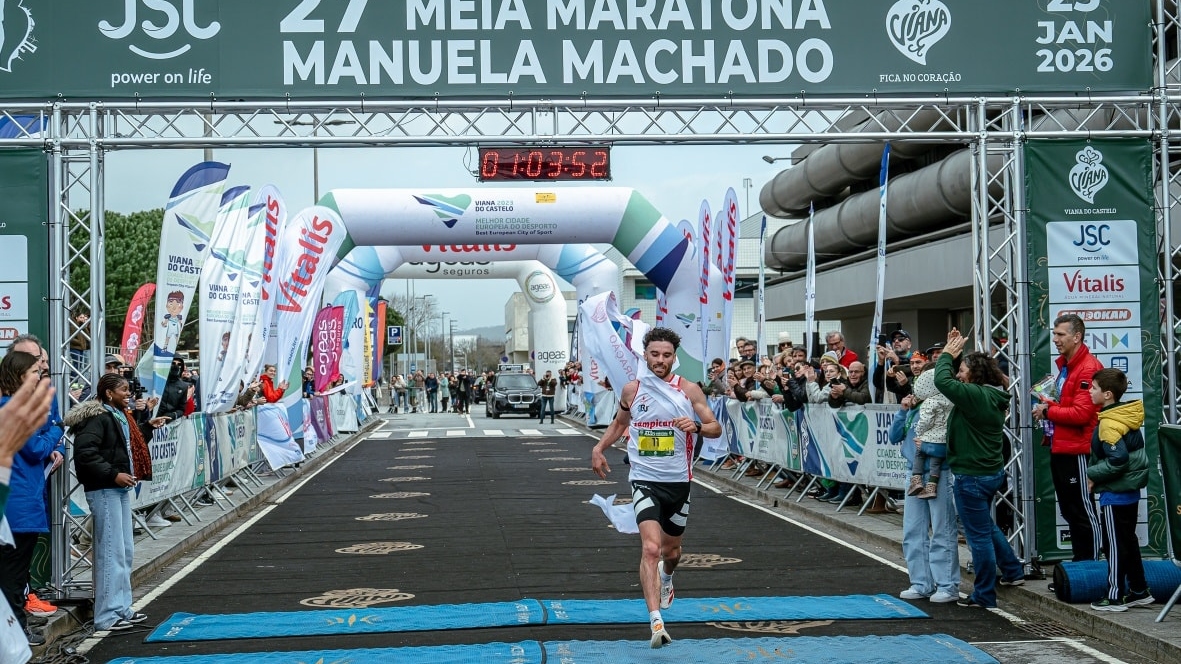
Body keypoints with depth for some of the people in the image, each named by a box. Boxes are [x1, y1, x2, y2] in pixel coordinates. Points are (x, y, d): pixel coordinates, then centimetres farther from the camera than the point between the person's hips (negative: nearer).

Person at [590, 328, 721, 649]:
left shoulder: (689, 390, -5)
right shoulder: (631, 390, 0)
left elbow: (716, 428, -3)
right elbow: (619, 423, 18)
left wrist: (697, 425, -24)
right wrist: (599, 447, 4)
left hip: (678, 481, 1)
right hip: (644, 480, -1)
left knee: (671, 549, 20)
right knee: (651, 547, -20)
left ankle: (666, 578, 56)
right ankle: (656, 622, -23)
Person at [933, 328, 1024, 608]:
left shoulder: (976, 396, -22)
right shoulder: (991, 396, 6)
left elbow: (943, 380, -25)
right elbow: (953, 382, 16)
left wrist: (948, 354, -10)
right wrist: (953, 353, 9)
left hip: (973, 477, -10)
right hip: (992, 471, 10)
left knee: (979, 536, 1)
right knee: (986, 526, 29)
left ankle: (984, 596, 11)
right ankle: (1012, 571, 39)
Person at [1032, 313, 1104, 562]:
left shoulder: (1088, 368, -16)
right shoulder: (1064, 365, 15)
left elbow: (1081, 413, -22)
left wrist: (1048, 411, -12)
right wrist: (1048, 408, 5)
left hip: (1077, 451, -10)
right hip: (1059, 448, 10)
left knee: (1083, 511, -1)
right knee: (1068, 510, 16)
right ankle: (1078, 561, 25)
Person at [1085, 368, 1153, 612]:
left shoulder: (1109, 423, -21)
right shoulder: (1127, 417, 8)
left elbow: (1118, 459, -28)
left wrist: (1092, 474, -15)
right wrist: (1096, 474, 13)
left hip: (1115, 494, -9)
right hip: (1130, 491, 9)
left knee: (1115, 545, -1)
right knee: (1128, 541, 18)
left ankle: (1115, 597, 6)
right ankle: (1140, 591, 26)